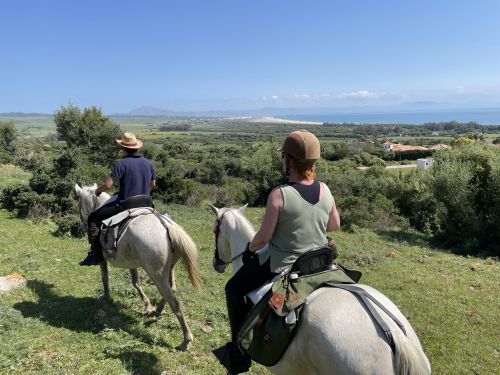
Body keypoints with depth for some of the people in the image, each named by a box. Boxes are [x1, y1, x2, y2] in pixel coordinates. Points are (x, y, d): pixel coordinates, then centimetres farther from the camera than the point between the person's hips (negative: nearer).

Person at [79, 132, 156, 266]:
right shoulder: (148, 163, 6)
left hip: (124, 205, -6)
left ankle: (95, 254, 6)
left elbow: (108, 184, -17)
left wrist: (98, 190, 4)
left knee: (93, 218, 10)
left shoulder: (122, 163, -14)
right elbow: (152, 184, 17)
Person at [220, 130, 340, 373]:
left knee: (234, 289, 16)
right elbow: (335, 225, 9)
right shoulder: (325, 191, -5)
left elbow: (263, 237, -18)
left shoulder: (279, 194, -23)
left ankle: (239, 355, 23)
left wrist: (250, 249, 2)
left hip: (281, 266, -6)